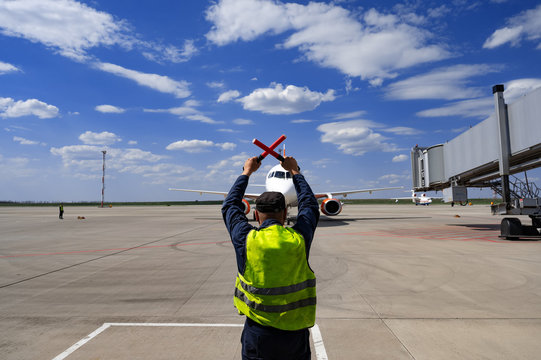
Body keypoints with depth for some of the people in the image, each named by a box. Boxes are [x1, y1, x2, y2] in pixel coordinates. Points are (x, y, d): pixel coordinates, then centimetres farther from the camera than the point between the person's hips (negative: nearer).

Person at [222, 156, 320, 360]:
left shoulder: (246, 240, -13)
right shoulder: (299, 240, -11)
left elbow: (229, 207, 7)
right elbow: (310, 205, 10)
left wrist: (246, 173, 18)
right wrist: (295, 172, 21)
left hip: (258, 333, -1)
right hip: (295, 334, 1)